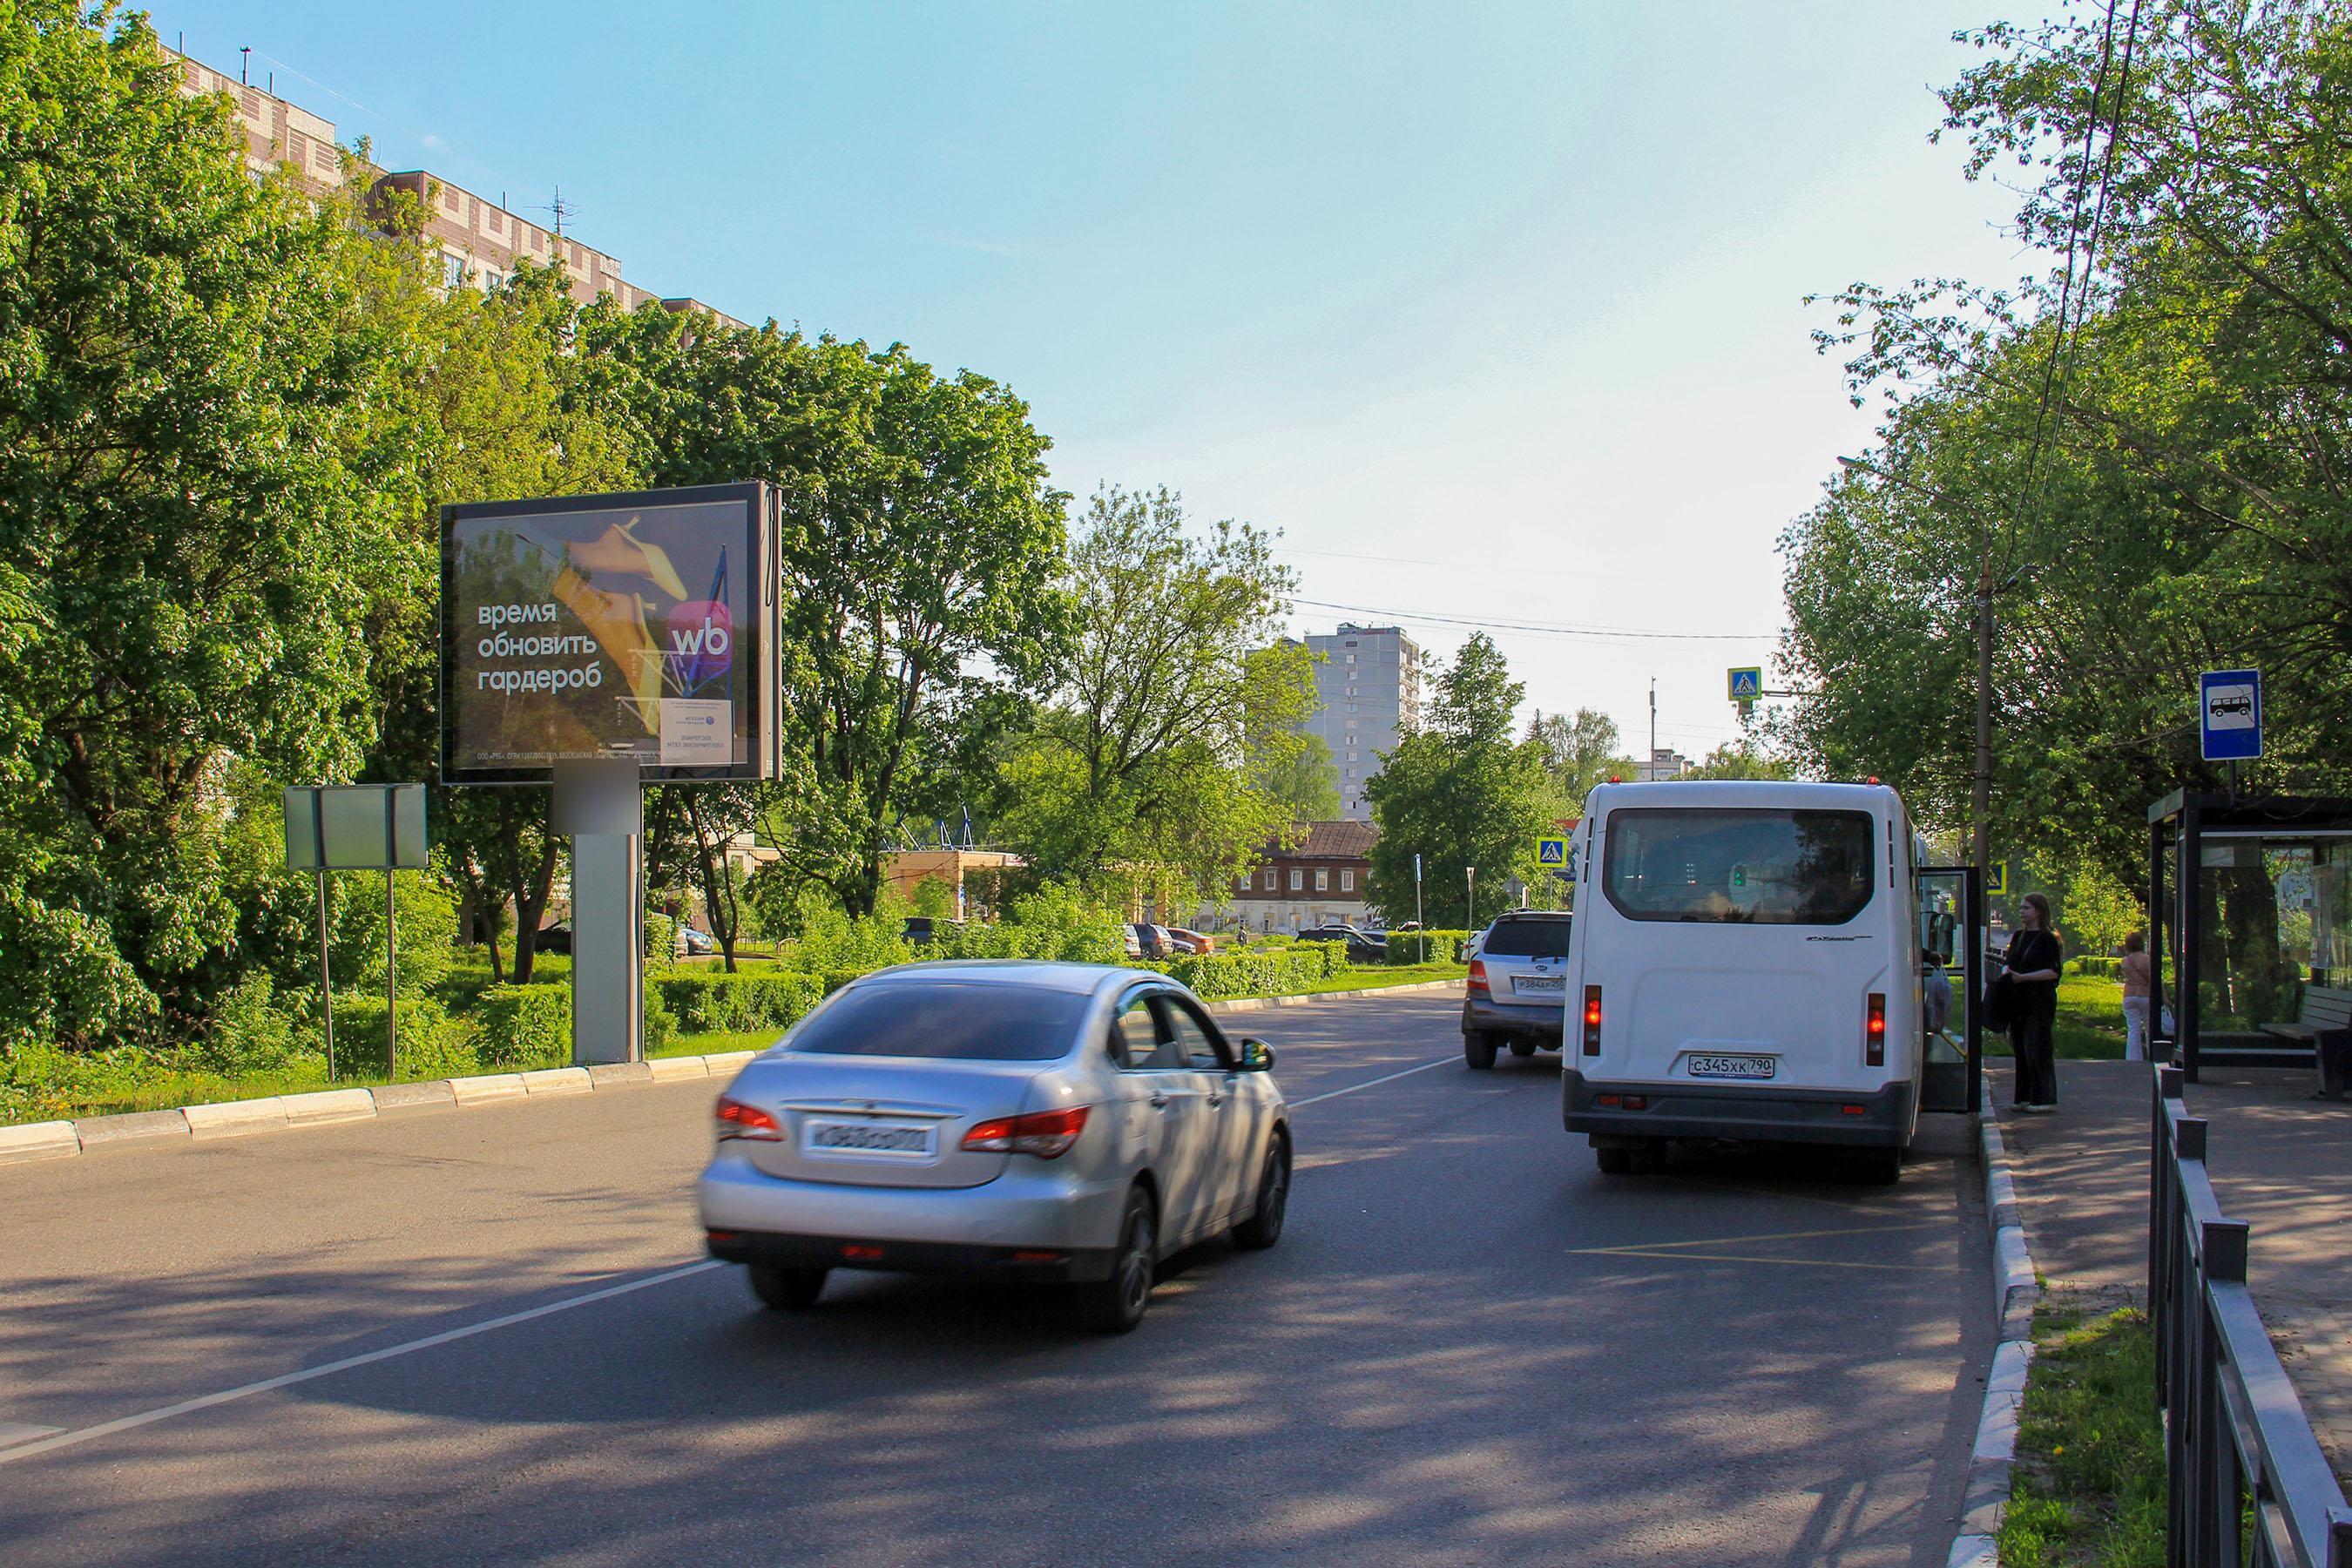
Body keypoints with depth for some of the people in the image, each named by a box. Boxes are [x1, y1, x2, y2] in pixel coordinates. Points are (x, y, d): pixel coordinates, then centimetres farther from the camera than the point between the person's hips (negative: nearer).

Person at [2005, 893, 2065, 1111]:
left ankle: (2044, 1099, -3)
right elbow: (2009, 962, 23)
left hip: (2039, 1003, -7)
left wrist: (2023, 977, -18)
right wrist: (2006, 969, 0)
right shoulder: (2018, 937, 16)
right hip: (2018, 1003, 7)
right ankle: (2025, 1098, 12)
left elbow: (2053, 972, -13)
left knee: (2037, 1050, -7)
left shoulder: (2047, 939, -6)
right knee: (2021, 1051, 8)